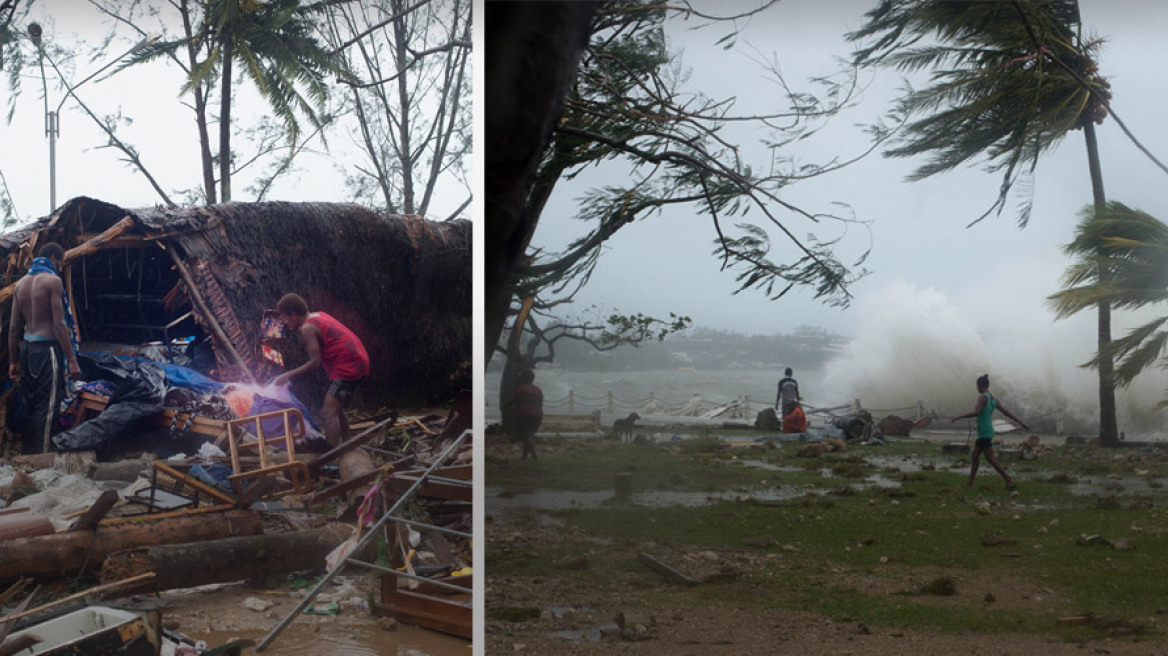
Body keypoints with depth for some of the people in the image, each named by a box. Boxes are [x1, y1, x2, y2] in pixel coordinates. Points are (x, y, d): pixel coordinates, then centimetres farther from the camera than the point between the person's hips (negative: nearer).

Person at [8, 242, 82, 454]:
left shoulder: (22, 283, 12)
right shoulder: (52, 280, -9)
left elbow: (14, 327, 12)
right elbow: (59, 324, -15)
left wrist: (13, 361, 18)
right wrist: (72, 360, -15)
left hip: (26, 348, 8)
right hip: (47, 349, -8)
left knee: (30, 405, 15)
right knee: (47, 407, -4)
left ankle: (27, 453, 22)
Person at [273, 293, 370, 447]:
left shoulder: (307, 328, -11)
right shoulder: (319, 315, 15)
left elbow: (315, 362, -16)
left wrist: (288, 375, -9)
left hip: (347, 365, -10)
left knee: (329, 413, -15)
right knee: (336, 409, 22)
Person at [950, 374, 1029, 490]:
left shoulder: (983, 397, -14)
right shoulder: (993, 399, 10)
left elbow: (976, 412, -27)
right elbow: (1006, 412, 11)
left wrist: (959, 417, -21)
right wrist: (1020, 422, 17)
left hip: (984, 433, -9)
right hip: (987, 432, 9)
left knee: (990, 458, -7)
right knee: (975, 456, 14)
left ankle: (1009, 481, -9)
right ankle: (970, 483, 19)